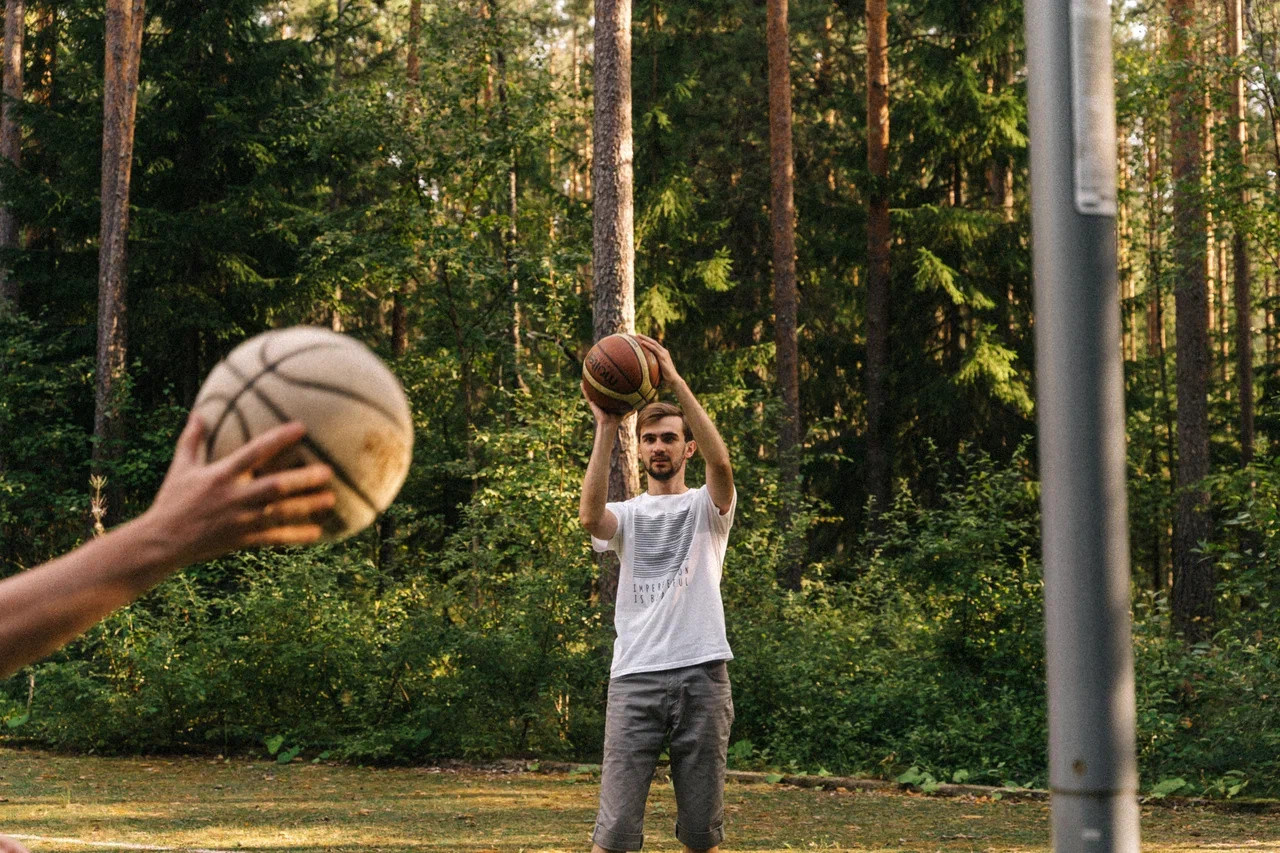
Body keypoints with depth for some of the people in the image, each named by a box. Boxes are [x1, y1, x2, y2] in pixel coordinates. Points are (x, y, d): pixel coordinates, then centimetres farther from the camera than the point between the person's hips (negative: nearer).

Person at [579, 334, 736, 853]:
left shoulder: (708, 508, 9)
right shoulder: (626, 515, 12)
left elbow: (721, 464, -14)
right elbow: (589, 516, -12)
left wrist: (676, 383, -19)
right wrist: (605, 429, -15)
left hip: (701, 674, 0)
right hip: (635, 677, 1)